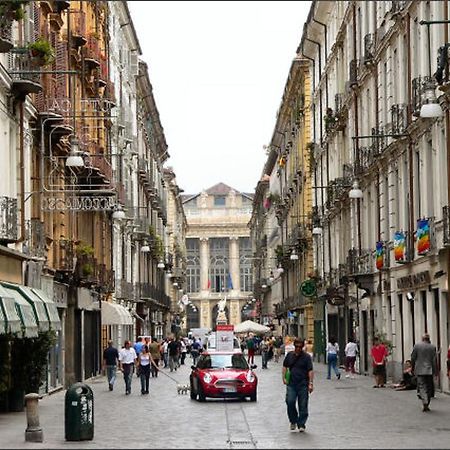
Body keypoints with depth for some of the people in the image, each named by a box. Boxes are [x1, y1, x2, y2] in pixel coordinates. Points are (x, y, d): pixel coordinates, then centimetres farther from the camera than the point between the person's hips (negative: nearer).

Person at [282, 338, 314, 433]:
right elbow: (285, 367, 20)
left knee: (303, 405, 0)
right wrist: (284, 378, 7)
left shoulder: (306, 357, -1)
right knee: (290, 402, -11)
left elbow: (310, 371, -4)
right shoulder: (289, 355, 10)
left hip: (303, 384, -2)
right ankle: (293, 421, 9)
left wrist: (310, 383, -12)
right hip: (291, 383, 2)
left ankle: (301, 424, 9)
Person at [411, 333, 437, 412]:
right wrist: (435, 371, 2)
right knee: (429, 387, 11)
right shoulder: (432, 347, -3)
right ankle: (426, 405, 14)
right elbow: (434, 360, -4)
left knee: (422, 386, -3)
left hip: (420, 370, -1)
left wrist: (413, 367, 15)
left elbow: (413, 358, 1)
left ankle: (425, 402, -24)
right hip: (429, 370, 1)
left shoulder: (417, 345, -3)